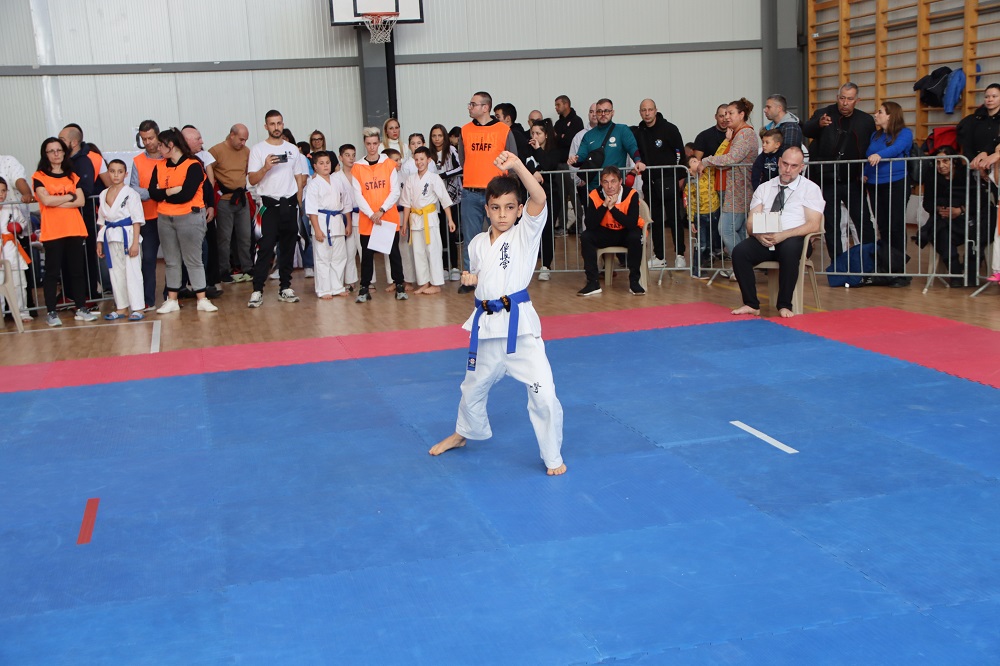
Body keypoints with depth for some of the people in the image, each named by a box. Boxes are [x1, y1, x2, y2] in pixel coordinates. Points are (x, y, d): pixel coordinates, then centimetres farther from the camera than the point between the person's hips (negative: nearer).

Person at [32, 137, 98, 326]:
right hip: (52, 231, -3)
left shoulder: (72, 176, 14)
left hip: (75, 229, 4)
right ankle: (51, 312, 2)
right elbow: (46, 200, -13)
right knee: (52, 271, -1)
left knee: (78, 270, 6)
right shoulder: (39, 176, 3)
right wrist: (70, 196, -2)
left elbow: (81, 201, 1)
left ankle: (81, 309, 12)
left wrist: (57, 202, -10)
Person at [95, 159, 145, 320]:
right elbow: (102, 221, 16)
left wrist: (135, 242, -14)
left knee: (132, 271, -5)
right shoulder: (103, 195, 11)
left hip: (127, 234, -6)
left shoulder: (130, 193, -7)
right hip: (110, 237, 6)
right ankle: (122, 308, 20)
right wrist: (99, 242, 13)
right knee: (116, 273, 11)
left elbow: (137, 220, -9)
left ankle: (138, 308, 0)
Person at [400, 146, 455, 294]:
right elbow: (407, 203, 9)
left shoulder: (434, 178, -6)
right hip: (415, 218, 5)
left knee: (433, 250, -3)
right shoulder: (410, 179, 6)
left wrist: (450, 220, -10)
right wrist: (405, 223, 8)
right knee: (418, 252, 7)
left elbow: (445, 200, -6)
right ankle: (424, 283, 16)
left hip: (430, 217, -4)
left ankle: (436, 284, 2)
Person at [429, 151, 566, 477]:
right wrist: (470, 279, -2)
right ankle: (463, 433, 51)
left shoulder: (526, 233, -5)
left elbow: (539, 199, -23)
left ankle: (553, 457, 5)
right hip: (486, 324, 5)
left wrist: (517, 166, -37)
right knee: (474, 386, 22)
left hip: (519, 324, -5)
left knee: (543, 393, -14)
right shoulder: (478, 243, 8)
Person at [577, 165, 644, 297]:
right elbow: (590, 225, -24)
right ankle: (593, 283, -17)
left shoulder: (631, 194, -22)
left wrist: (612, 207, -35)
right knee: (585, 237, -23)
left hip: (627, 233, -2)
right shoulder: (595, 195, -16)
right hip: (606, 233, 2)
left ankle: (634, 282, -18)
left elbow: (632, 224, -31)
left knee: (635, 237, -34)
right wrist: (604, 205, -34)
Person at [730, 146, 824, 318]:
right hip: (763, 240, 3)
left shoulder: (810, 188, 6)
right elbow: (751, 223, 10)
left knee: (789, 249, -38)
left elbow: (814, 225, -6)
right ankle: (751, 305, -19)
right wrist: (759, 234, -15)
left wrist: (783, 235, -19)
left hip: (793, 240, -3)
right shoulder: (764, 188, 17)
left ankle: (784, 306, -27)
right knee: (739, 251, -26)